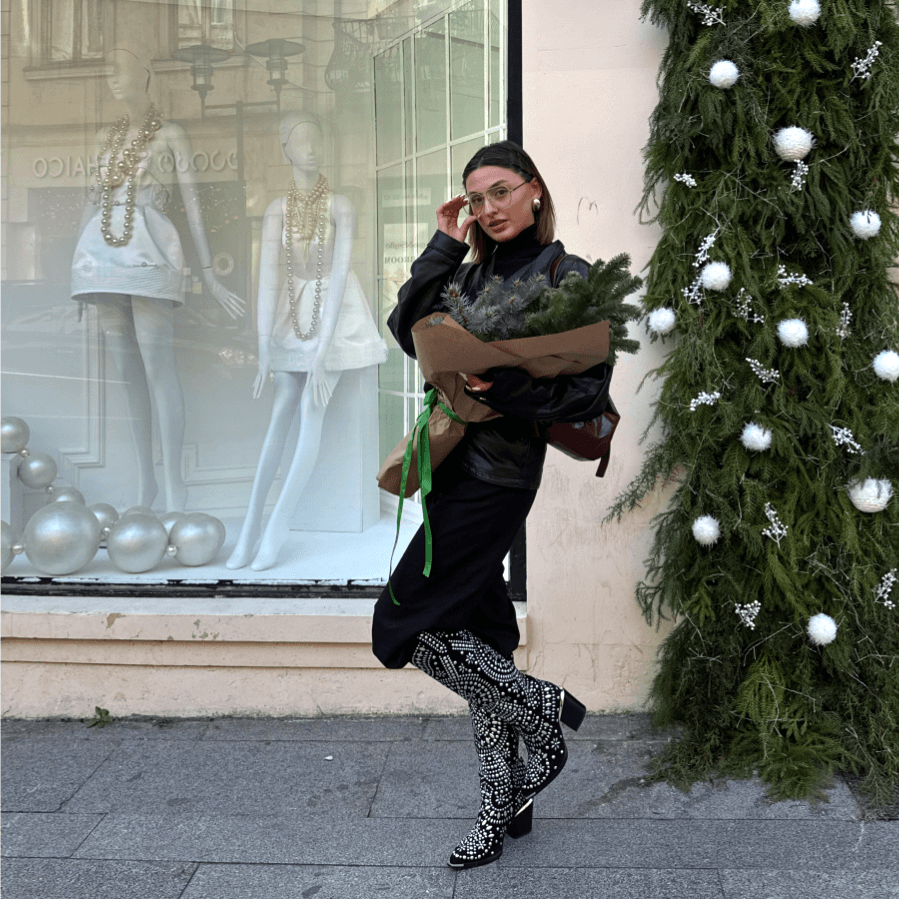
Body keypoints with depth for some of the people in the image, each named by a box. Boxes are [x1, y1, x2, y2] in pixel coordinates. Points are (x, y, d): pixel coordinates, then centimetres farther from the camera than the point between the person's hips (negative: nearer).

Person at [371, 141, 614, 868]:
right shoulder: (473, 274, 14)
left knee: (404, 625, -7)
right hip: (455, 470, 7)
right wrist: (444, 245, 1)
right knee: (481, 639, 12)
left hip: (496, 476, -7)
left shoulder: (570, 277, -6)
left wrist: (509, 390, -23)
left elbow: (590, 395, -10)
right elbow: (410, 330, 2)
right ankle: (505, 808, 26)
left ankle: (544, 713, 11)